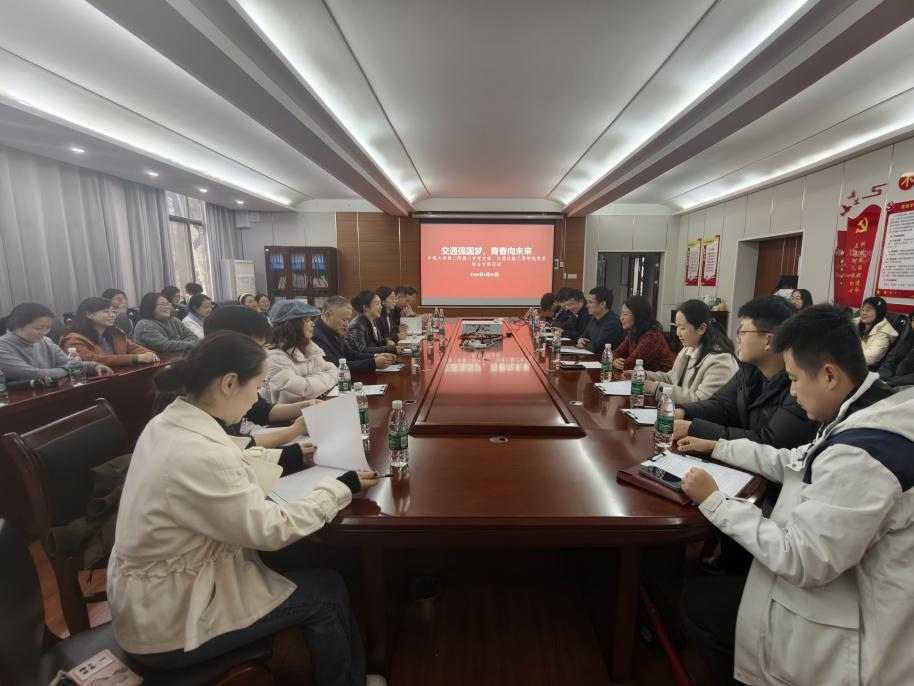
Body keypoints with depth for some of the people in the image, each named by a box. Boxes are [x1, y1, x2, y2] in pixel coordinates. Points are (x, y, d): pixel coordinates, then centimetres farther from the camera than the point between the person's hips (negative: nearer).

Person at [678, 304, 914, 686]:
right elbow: (792, 464, 12)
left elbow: (799, 562, -29)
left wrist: (714, 501, -21)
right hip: (844, 587, 8)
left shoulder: (859, 455, -33)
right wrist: (716, 447, 12)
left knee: (696, 599, 6)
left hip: (848, 635, -8)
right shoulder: (873, 417, -2)